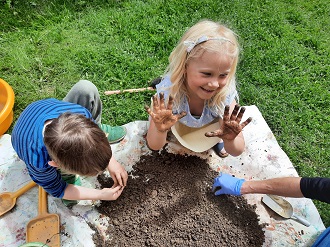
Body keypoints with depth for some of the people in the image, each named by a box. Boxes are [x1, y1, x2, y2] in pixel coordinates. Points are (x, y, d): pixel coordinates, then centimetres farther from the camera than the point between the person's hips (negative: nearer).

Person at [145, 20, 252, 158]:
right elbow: (154, 146, -31)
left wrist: (230, 140, -53)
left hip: (211, 126, 0)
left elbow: (237, 151, -29)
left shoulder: (225, 95, -36)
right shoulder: (168, 91, -39)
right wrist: (160, 131, -54)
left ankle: (218, 139, 17)